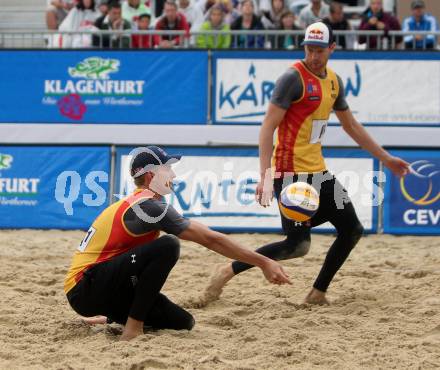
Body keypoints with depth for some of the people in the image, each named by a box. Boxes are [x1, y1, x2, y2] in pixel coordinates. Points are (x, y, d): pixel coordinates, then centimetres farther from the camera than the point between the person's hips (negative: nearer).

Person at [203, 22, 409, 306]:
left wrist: (386, 158, 25)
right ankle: (229, 272, -1)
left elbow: (351, 126, 24)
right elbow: (268, 128, -18)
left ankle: (318, 294, 16)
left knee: (352, 230, 9)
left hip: (318, 170, 8)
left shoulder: (334, 81, 11)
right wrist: (266, 176, -26)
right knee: (298, 245, -12)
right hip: (291, 173, -8)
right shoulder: (294, 78, -14)